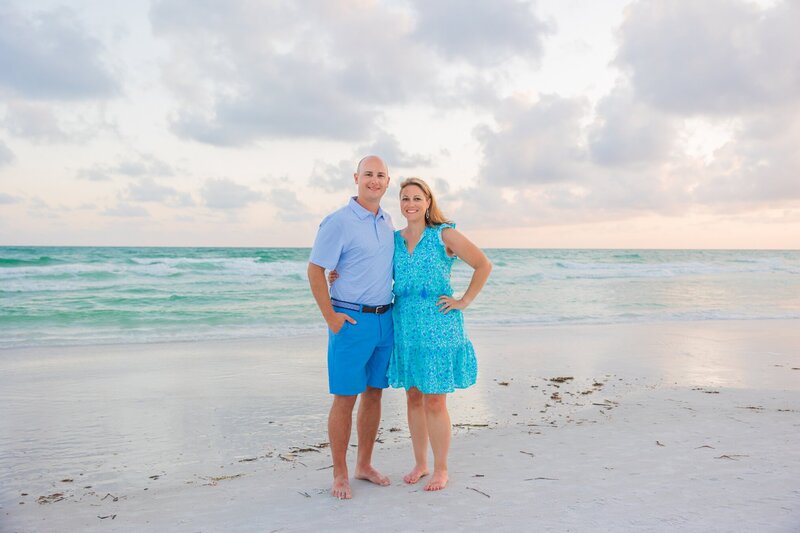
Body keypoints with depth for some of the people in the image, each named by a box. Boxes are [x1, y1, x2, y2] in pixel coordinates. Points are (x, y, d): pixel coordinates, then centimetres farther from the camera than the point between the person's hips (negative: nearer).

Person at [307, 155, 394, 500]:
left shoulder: (387, 221, 11)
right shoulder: (339, 222, -10)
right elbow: (315, 270, -9)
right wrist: (330, 317, -13)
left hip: (385, 319, 7)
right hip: (352, 321, -7)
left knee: (374, 394, 12)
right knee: (345, 398, 0)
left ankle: (364, 465, 26)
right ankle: (340, 475, 13)